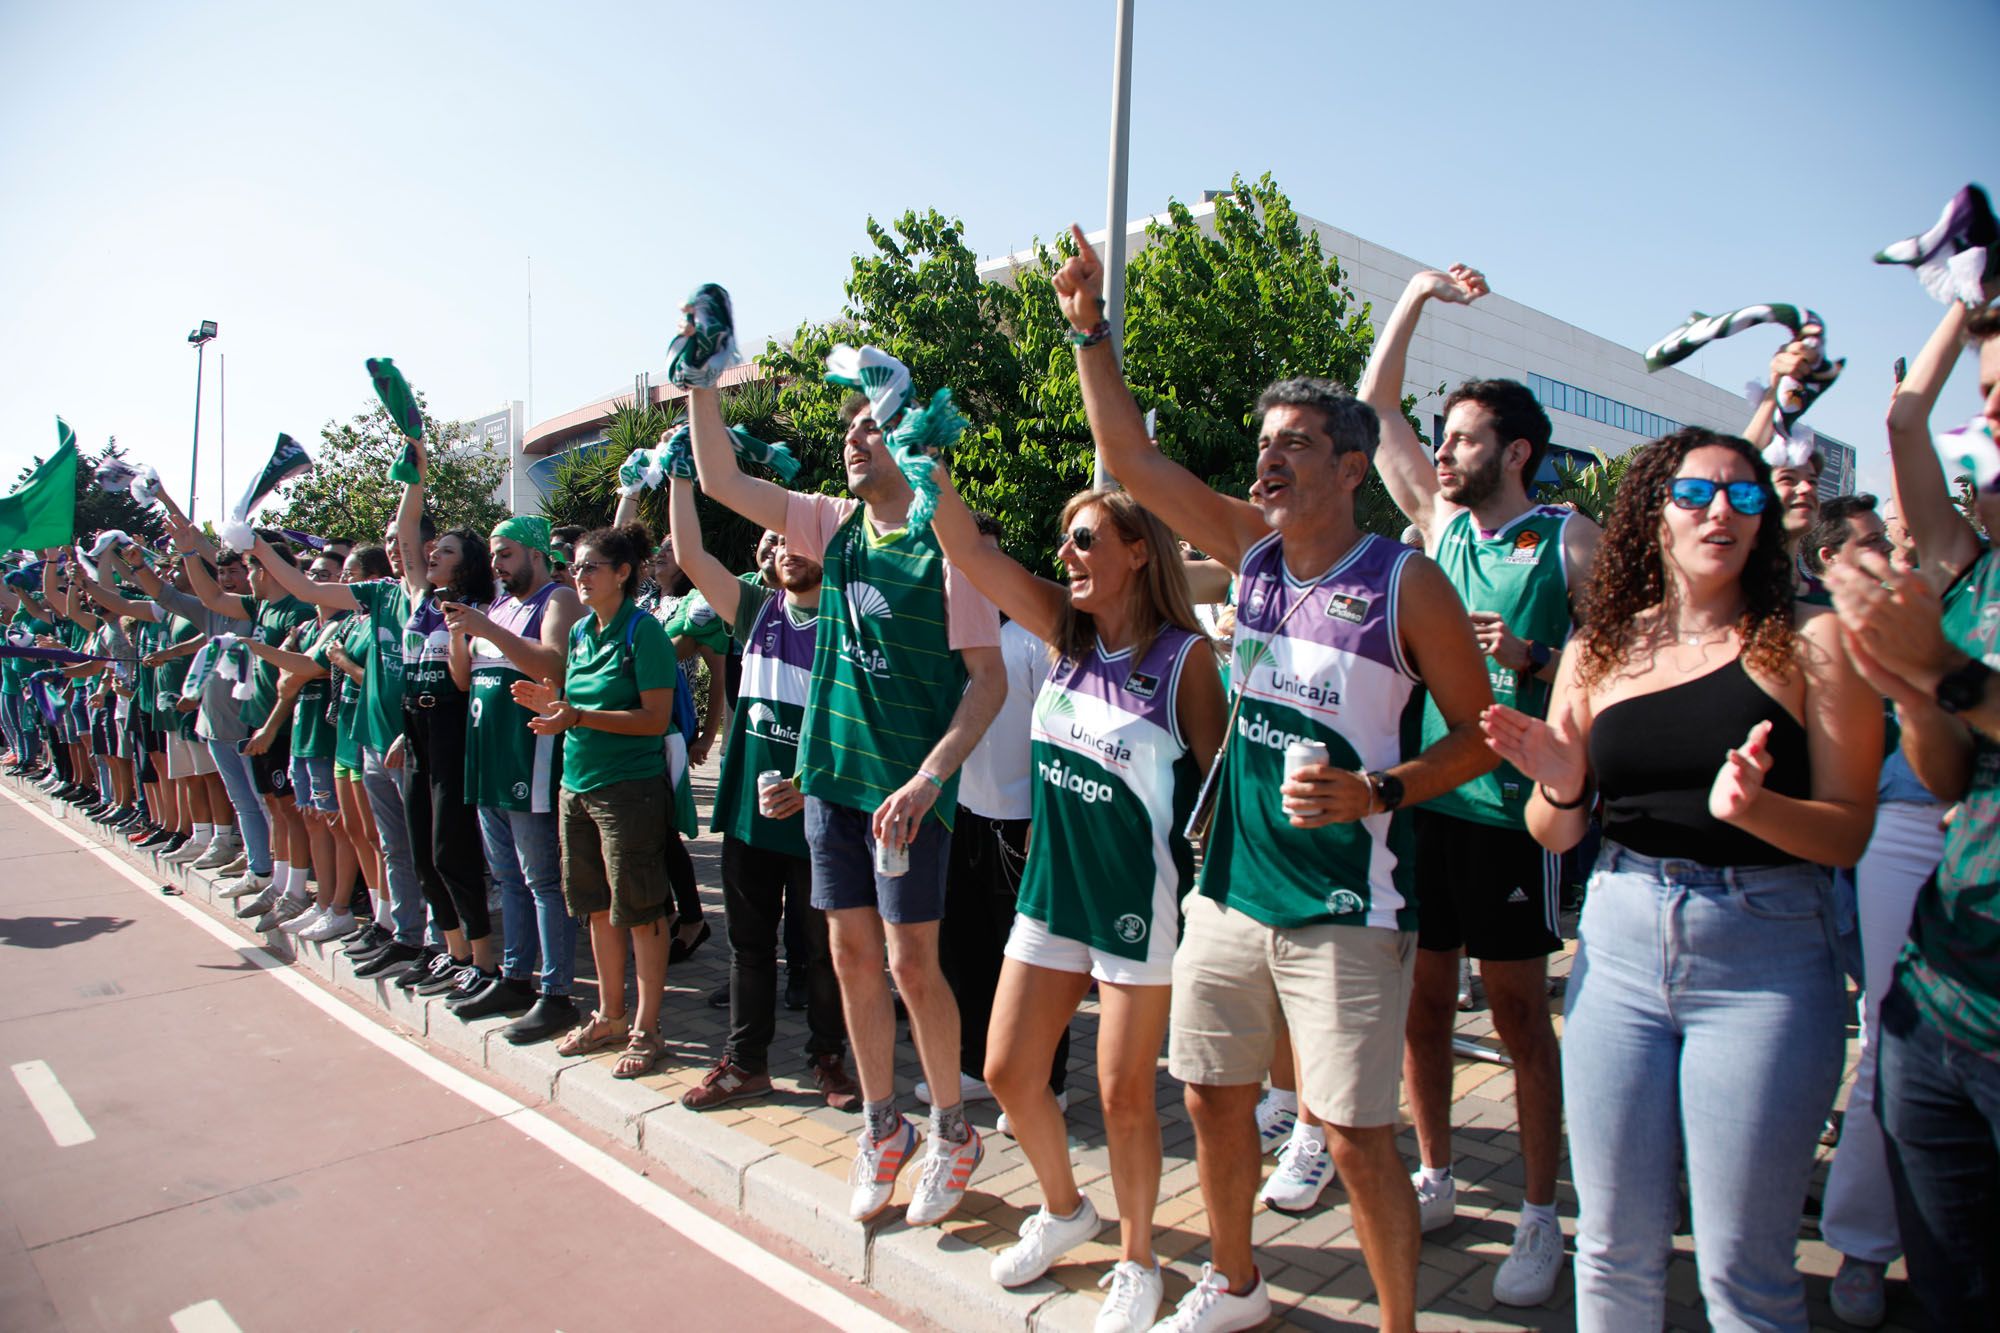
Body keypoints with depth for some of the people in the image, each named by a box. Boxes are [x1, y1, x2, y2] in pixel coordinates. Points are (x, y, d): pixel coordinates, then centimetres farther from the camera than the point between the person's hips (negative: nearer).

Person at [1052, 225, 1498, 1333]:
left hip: (1346, 909, -5)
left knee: (1357, 1139, 0)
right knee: (1213, 1098, 16)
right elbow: (1129, 457, 5)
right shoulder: (1252, 548, 5)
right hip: (1230, 890, 6)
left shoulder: (1404, 583, -9)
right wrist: (1090, 330, -2)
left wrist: (1376, 793, -18)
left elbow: (1479, 733, -4)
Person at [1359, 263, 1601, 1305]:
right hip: (1418, 797, 4)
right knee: (1422, 998, 11)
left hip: (1509, 806, -4)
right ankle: (1435, 1180, 28)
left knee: (1518, 1012, 5)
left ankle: (1540, 1217, 20)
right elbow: (1374, 407, 14)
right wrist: (1416, 296, 11)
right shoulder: (1438, 521, 9)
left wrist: (1529, 658, -19)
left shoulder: (1569, 539, -2)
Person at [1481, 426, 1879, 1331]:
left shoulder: (1810, 644, -1)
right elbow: (1554, 834, 10)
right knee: (1614, 1249, 11)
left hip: (1765, 959, -2)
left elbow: (1849, 831, -4)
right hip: (1618, 950, 3)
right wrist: (1559, 787, -11)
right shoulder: (1599, 653, 7)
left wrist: (1751, 808, -23)